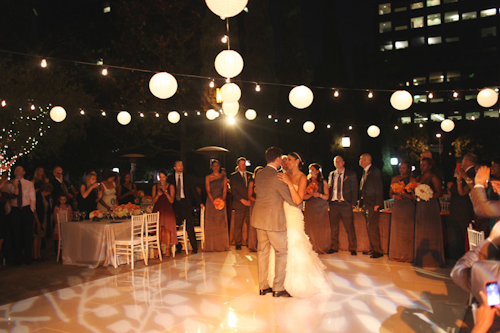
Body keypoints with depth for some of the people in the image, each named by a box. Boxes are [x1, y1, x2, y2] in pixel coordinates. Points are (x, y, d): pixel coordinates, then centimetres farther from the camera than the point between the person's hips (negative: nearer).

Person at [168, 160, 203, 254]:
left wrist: (200, 203, 0)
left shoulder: (187, 178, 9)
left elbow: (193, 191, 7)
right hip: (175, 204, 1)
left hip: (186, 203, -1)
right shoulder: (170, 179, 8)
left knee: (190, 226, -4)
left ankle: (194, 247, 2)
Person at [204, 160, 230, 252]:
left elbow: (225, 191, 2)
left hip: (221, 202, 1)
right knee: (211, 223, -1)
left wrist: (222, 201, -13)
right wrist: (214, 202, -14)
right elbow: (208, 191, -2)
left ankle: (222, 245, 5)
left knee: (221, 223, 0)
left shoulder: (223, 177, 9)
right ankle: (211, 246, 4)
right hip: (211, 202, -1)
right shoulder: (208, 178, 7)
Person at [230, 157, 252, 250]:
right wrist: (243, 200, -8)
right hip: (239, 204, -2)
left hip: (249, 204, 2)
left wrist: (250, 200, -2)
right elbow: (233, 191, 0)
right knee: (238, 225, -1)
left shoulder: (250, 175, 15)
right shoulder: (234, 176, 7)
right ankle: (238, 244, 9)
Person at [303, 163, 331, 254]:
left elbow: (326, 196, 1)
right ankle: (313, 249, 7)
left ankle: (323, 248, 12)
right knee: (311, 229, -3)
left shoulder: (323, 182, 5)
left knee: (322, 229, -2)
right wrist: (312, 194, -14)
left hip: (321, 209, -1)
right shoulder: (307, 182, 9)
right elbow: (304, 197, 4)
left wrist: (319, 195, -18)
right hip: (310, 209, 1)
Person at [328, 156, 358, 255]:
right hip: (333, 204, 4)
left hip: (345, 204, -3)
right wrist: (328, 202, 4)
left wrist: (353, 203, -6)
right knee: (333, 227, 8)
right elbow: (329, 188, 15)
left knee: (349, 227, -1)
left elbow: (354, 190, 2)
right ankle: (334, 247, 20)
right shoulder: (331, 174, 15)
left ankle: (353, 248, 11)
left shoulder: (351, 174, 4)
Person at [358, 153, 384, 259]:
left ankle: (377, 250, -2)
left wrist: (377, 203, -18)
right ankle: (373, 249, 19)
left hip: (373, 204, -9)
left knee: (372, 226, -9)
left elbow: (379, 188, -13)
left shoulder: (375, 171, -8)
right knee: (369, 227, 11)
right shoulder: (365, 172, 17)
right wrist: (362, 202, 13)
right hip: (366, 204, 9)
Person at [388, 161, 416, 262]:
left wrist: (405, 194, -19)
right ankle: (396, 255, 14)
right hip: (397, 206, 3)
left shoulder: (412, 180, 0)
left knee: (407, 231, -2)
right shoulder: (394, 179, 11)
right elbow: (390, 193, 13)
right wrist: (395, 196, -7)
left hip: (408, 207, -3)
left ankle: (407, 256, 8)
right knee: (396, 230, 4)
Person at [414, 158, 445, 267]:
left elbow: (440, 193, -10)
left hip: (431, 207, -6)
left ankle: (434, 259, 6)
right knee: (421, 232, 7)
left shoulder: (433, 178, -5)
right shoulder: (419, 178, 15)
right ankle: (421, 258, 14)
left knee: (431, 232, -2)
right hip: (420, 207, 7)